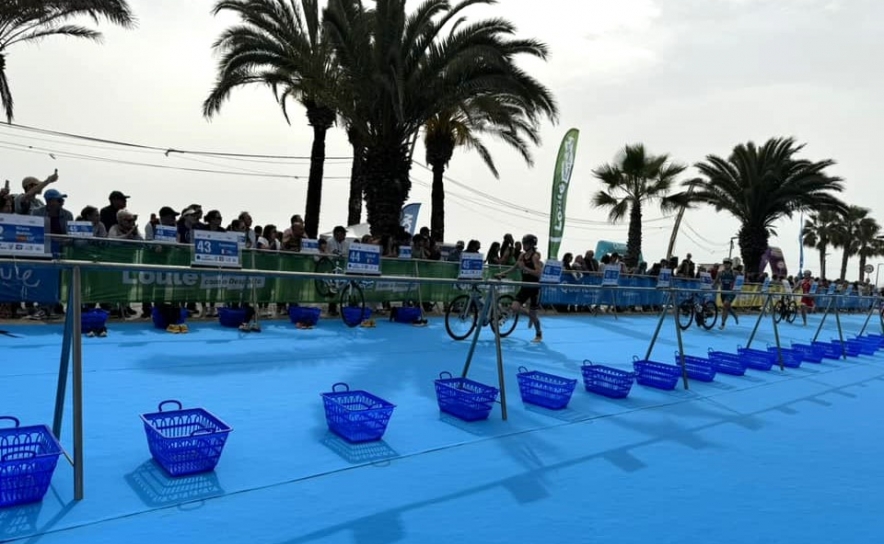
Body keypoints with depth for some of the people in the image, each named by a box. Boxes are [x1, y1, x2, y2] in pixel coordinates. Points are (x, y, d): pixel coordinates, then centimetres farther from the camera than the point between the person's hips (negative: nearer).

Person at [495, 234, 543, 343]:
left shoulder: (535, 256, -13)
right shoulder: (522, 255, 5)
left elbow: (538, 273, -23)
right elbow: (515, 267, 18)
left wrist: (524, 267, -26)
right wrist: (502, 274, 10)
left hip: (534, 288, -6)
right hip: (524, 286, 6)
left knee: (533, 314, 1)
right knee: (515, 307, -9)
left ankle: (538, 334, 25)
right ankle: (530, 315, 21)